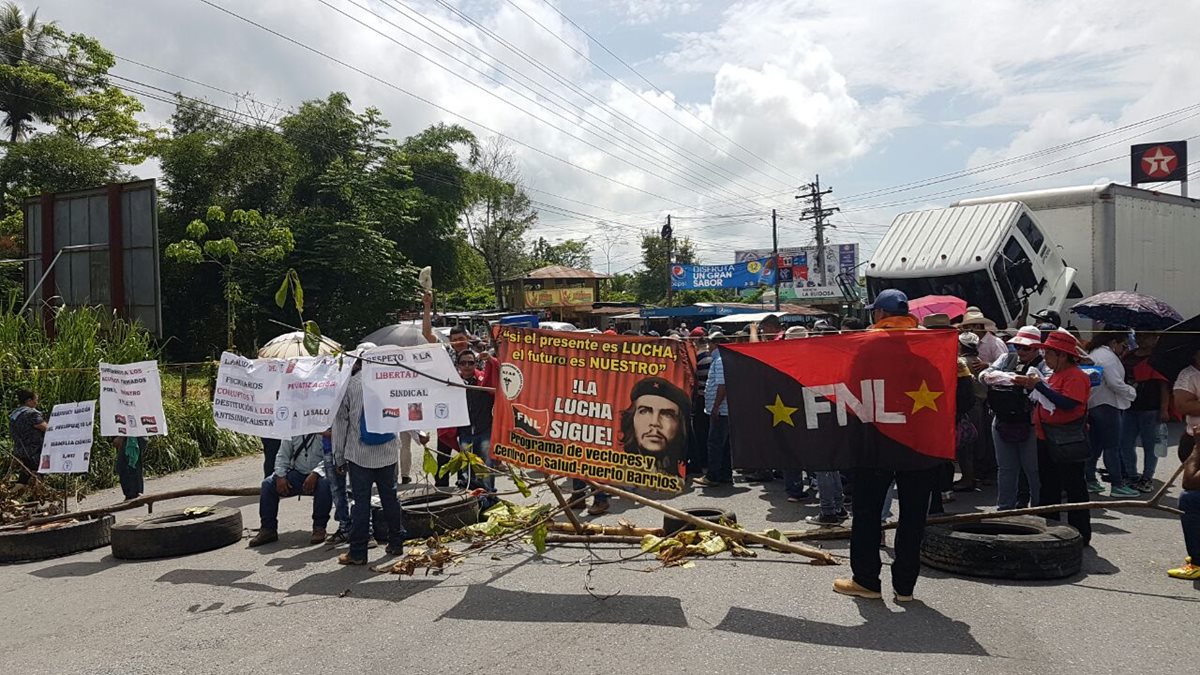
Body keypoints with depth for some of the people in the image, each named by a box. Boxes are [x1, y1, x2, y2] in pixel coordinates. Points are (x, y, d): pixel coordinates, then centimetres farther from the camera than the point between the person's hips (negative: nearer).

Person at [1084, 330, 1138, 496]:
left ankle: (1090, 480, 16)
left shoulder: (1092, 354, 17)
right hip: (1106, 405, -10)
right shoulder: (1108, 356, -13)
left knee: (1095, 445, 13)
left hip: (1092, 405, 10)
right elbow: (1115, 383, -19)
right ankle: (1117, 485, -2)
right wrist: (1132, 392, -5)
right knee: (1112, 446, -5)